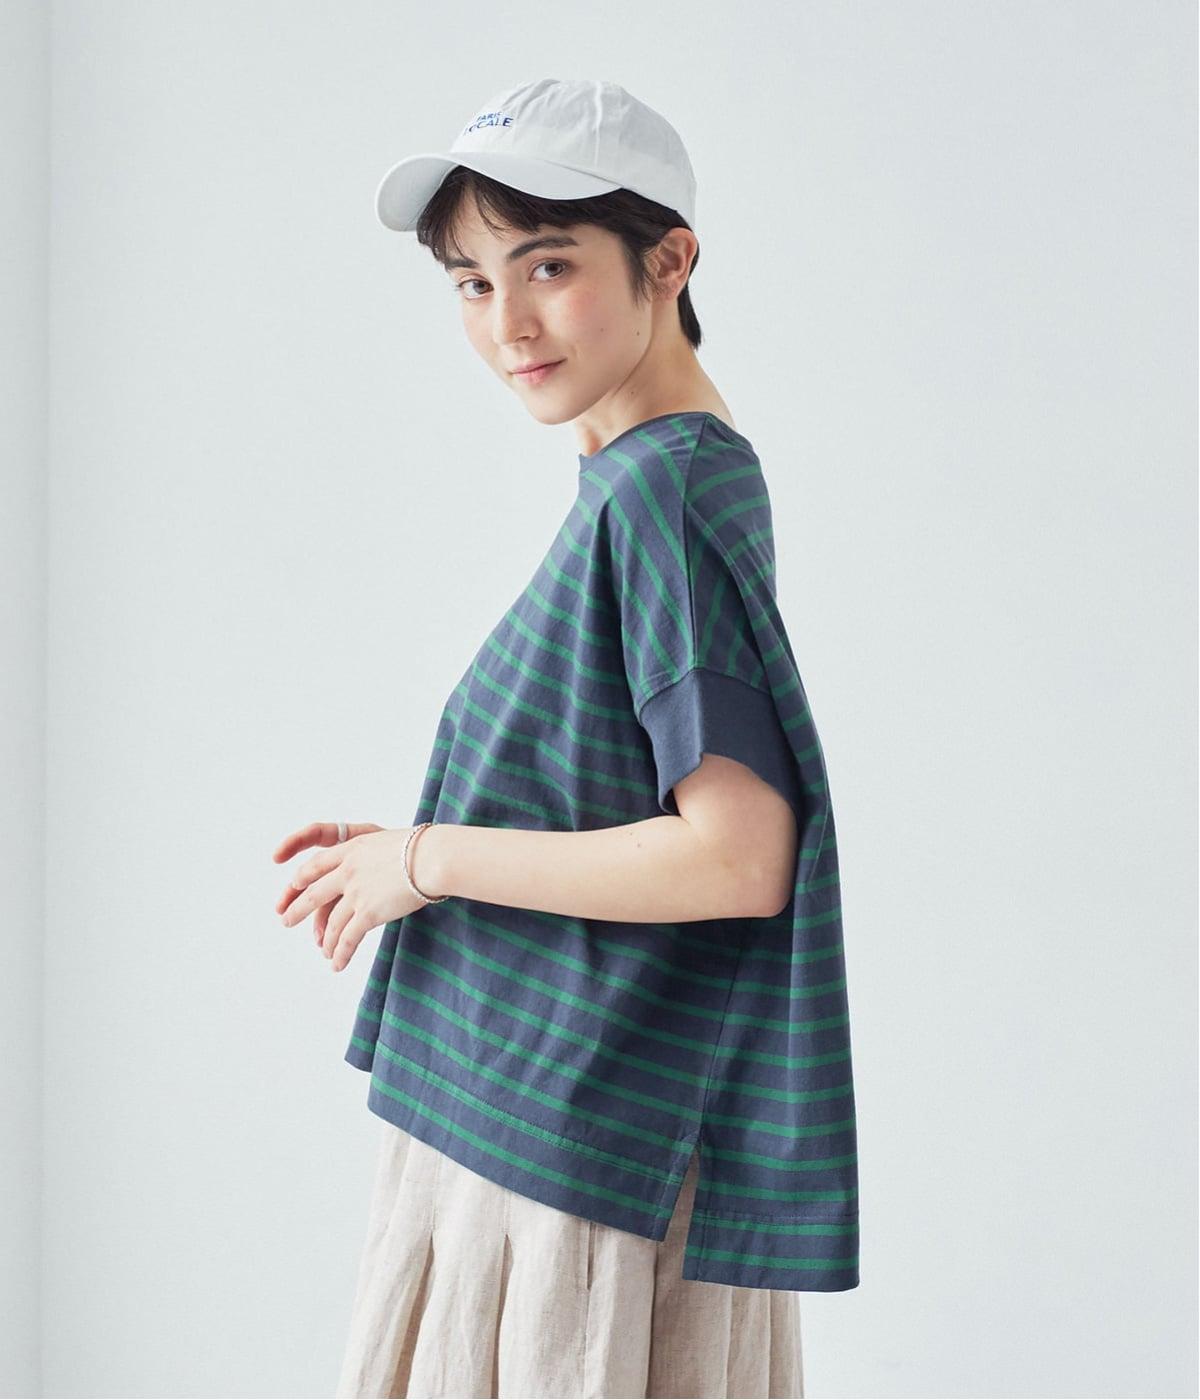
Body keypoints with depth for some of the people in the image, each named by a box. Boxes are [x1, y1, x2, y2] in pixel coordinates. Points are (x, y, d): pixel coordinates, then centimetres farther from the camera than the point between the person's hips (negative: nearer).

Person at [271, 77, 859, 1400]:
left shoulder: (657, 493, -18)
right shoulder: (662, 477, 10)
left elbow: (738, 858, -25)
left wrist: (432, 859, -15)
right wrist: (411, 851, 9)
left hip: (586, 1149, -9)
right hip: (528, 1118, 9)